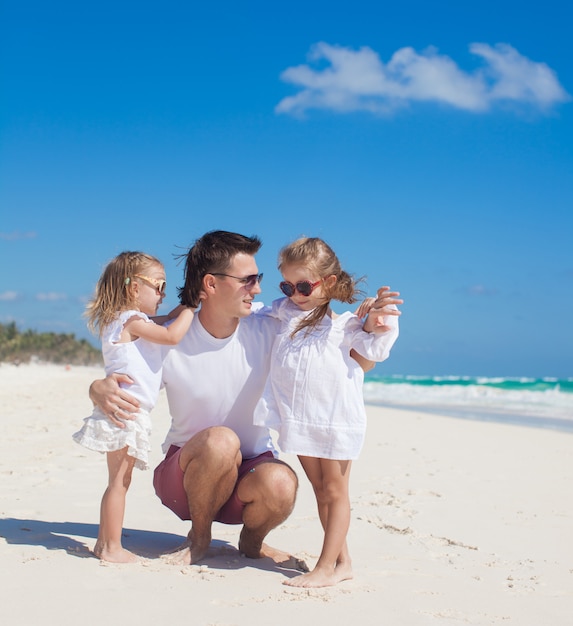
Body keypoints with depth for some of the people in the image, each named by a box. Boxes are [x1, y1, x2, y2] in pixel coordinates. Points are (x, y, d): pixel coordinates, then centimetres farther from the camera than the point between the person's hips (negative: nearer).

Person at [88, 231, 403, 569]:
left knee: (281, 484, -33)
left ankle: (252, 541, 3)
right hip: (186, 474, -1)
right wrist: (102, 392, -31)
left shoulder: (267, 332, -8)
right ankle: (199, 537, -6)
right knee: (221, 441, -35)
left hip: (251, 470, 1)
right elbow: (110, 385, -5)